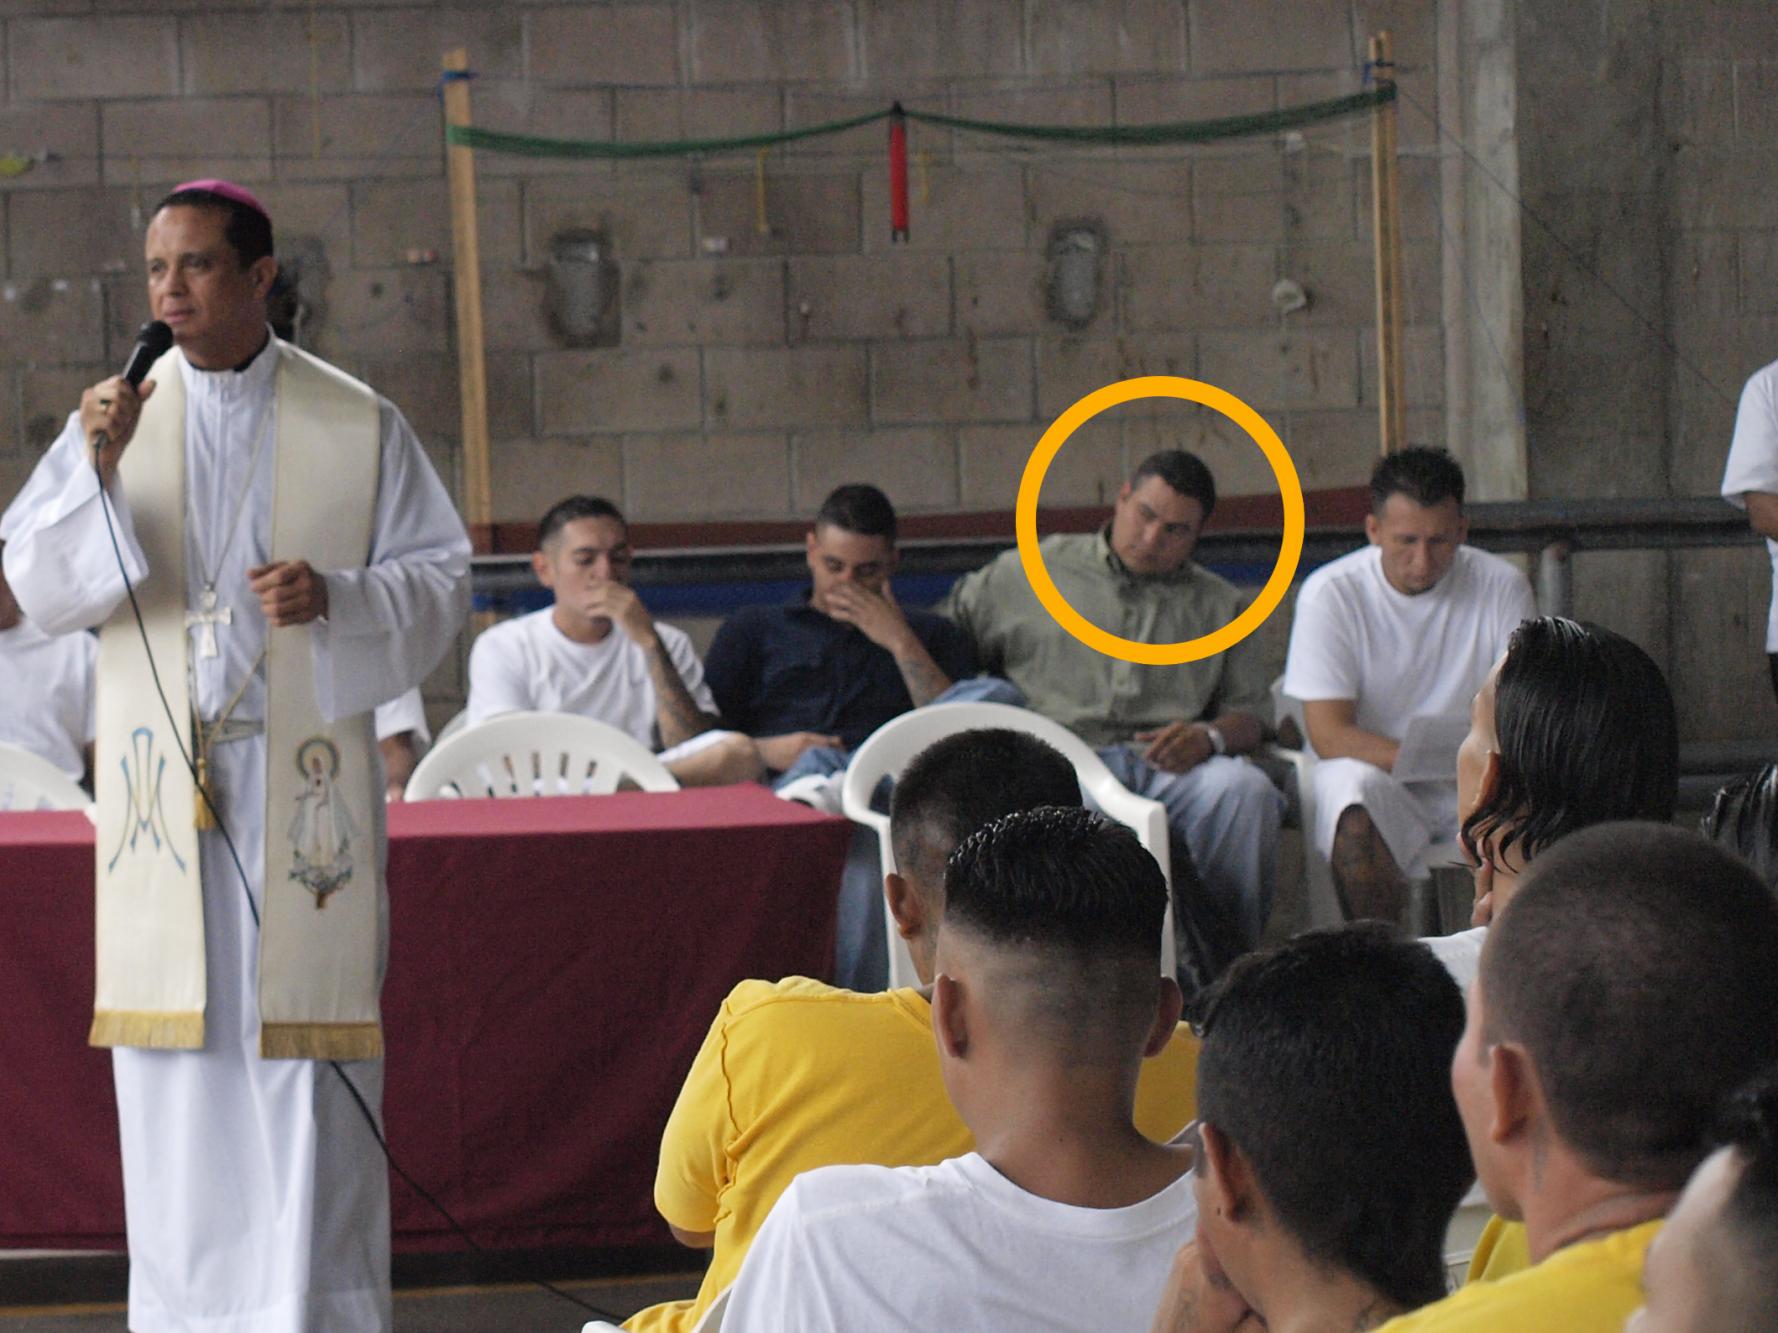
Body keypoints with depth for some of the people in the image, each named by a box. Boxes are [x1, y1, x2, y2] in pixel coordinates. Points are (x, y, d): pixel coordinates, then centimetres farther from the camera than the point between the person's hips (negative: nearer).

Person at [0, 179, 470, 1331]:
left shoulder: (358, 426, 3)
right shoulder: (118, 415, 7)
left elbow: (440, 577, 3)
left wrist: (337, 597, -16)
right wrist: (94, 470, -17)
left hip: (302, 773, -2)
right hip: (163, 778, 2)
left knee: (305, 1038, -3)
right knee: (174, 1051, 2)